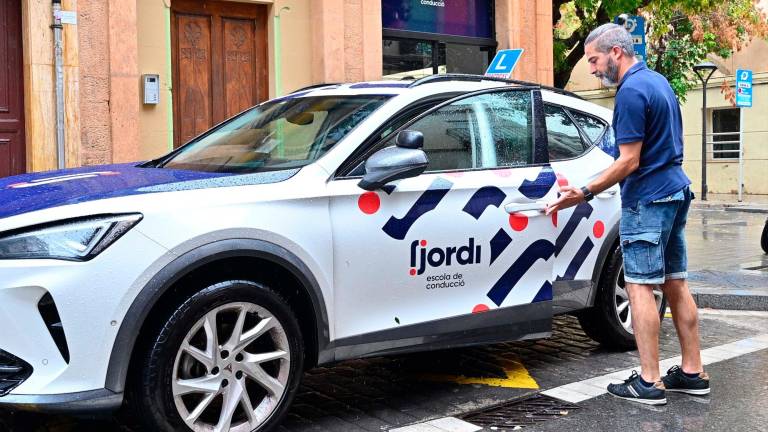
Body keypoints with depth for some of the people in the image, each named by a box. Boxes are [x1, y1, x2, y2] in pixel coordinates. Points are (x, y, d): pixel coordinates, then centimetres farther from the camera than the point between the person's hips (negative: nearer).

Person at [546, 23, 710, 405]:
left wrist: (586, 193, -17)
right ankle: (692, 372, 17)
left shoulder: (631, 91, -16)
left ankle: (649, 382, -4)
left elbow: (629, 162, -19)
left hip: (648, 200, -10)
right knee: (675, 284, 12)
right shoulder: (658, 82, 15)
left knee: (640, 287, -6)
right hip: (675, 190, 10)